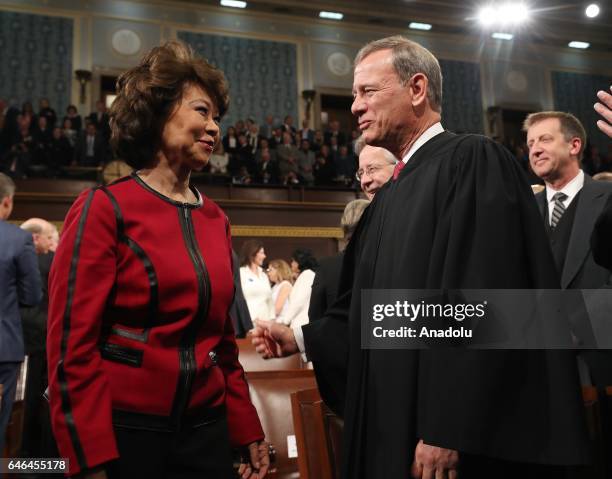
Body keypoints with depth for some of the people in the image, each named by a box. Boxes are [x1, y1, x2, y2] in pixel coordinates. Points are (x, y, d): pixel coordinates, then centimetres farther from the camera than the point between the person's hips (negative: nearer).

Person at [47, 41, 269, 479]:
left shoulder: (216, 220, 7)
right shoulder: (104, 209, -9)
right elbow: (72, 343, -12)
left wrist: (247, 430, 11)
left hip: (205, 428, 6)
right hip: (124, 428, -5)